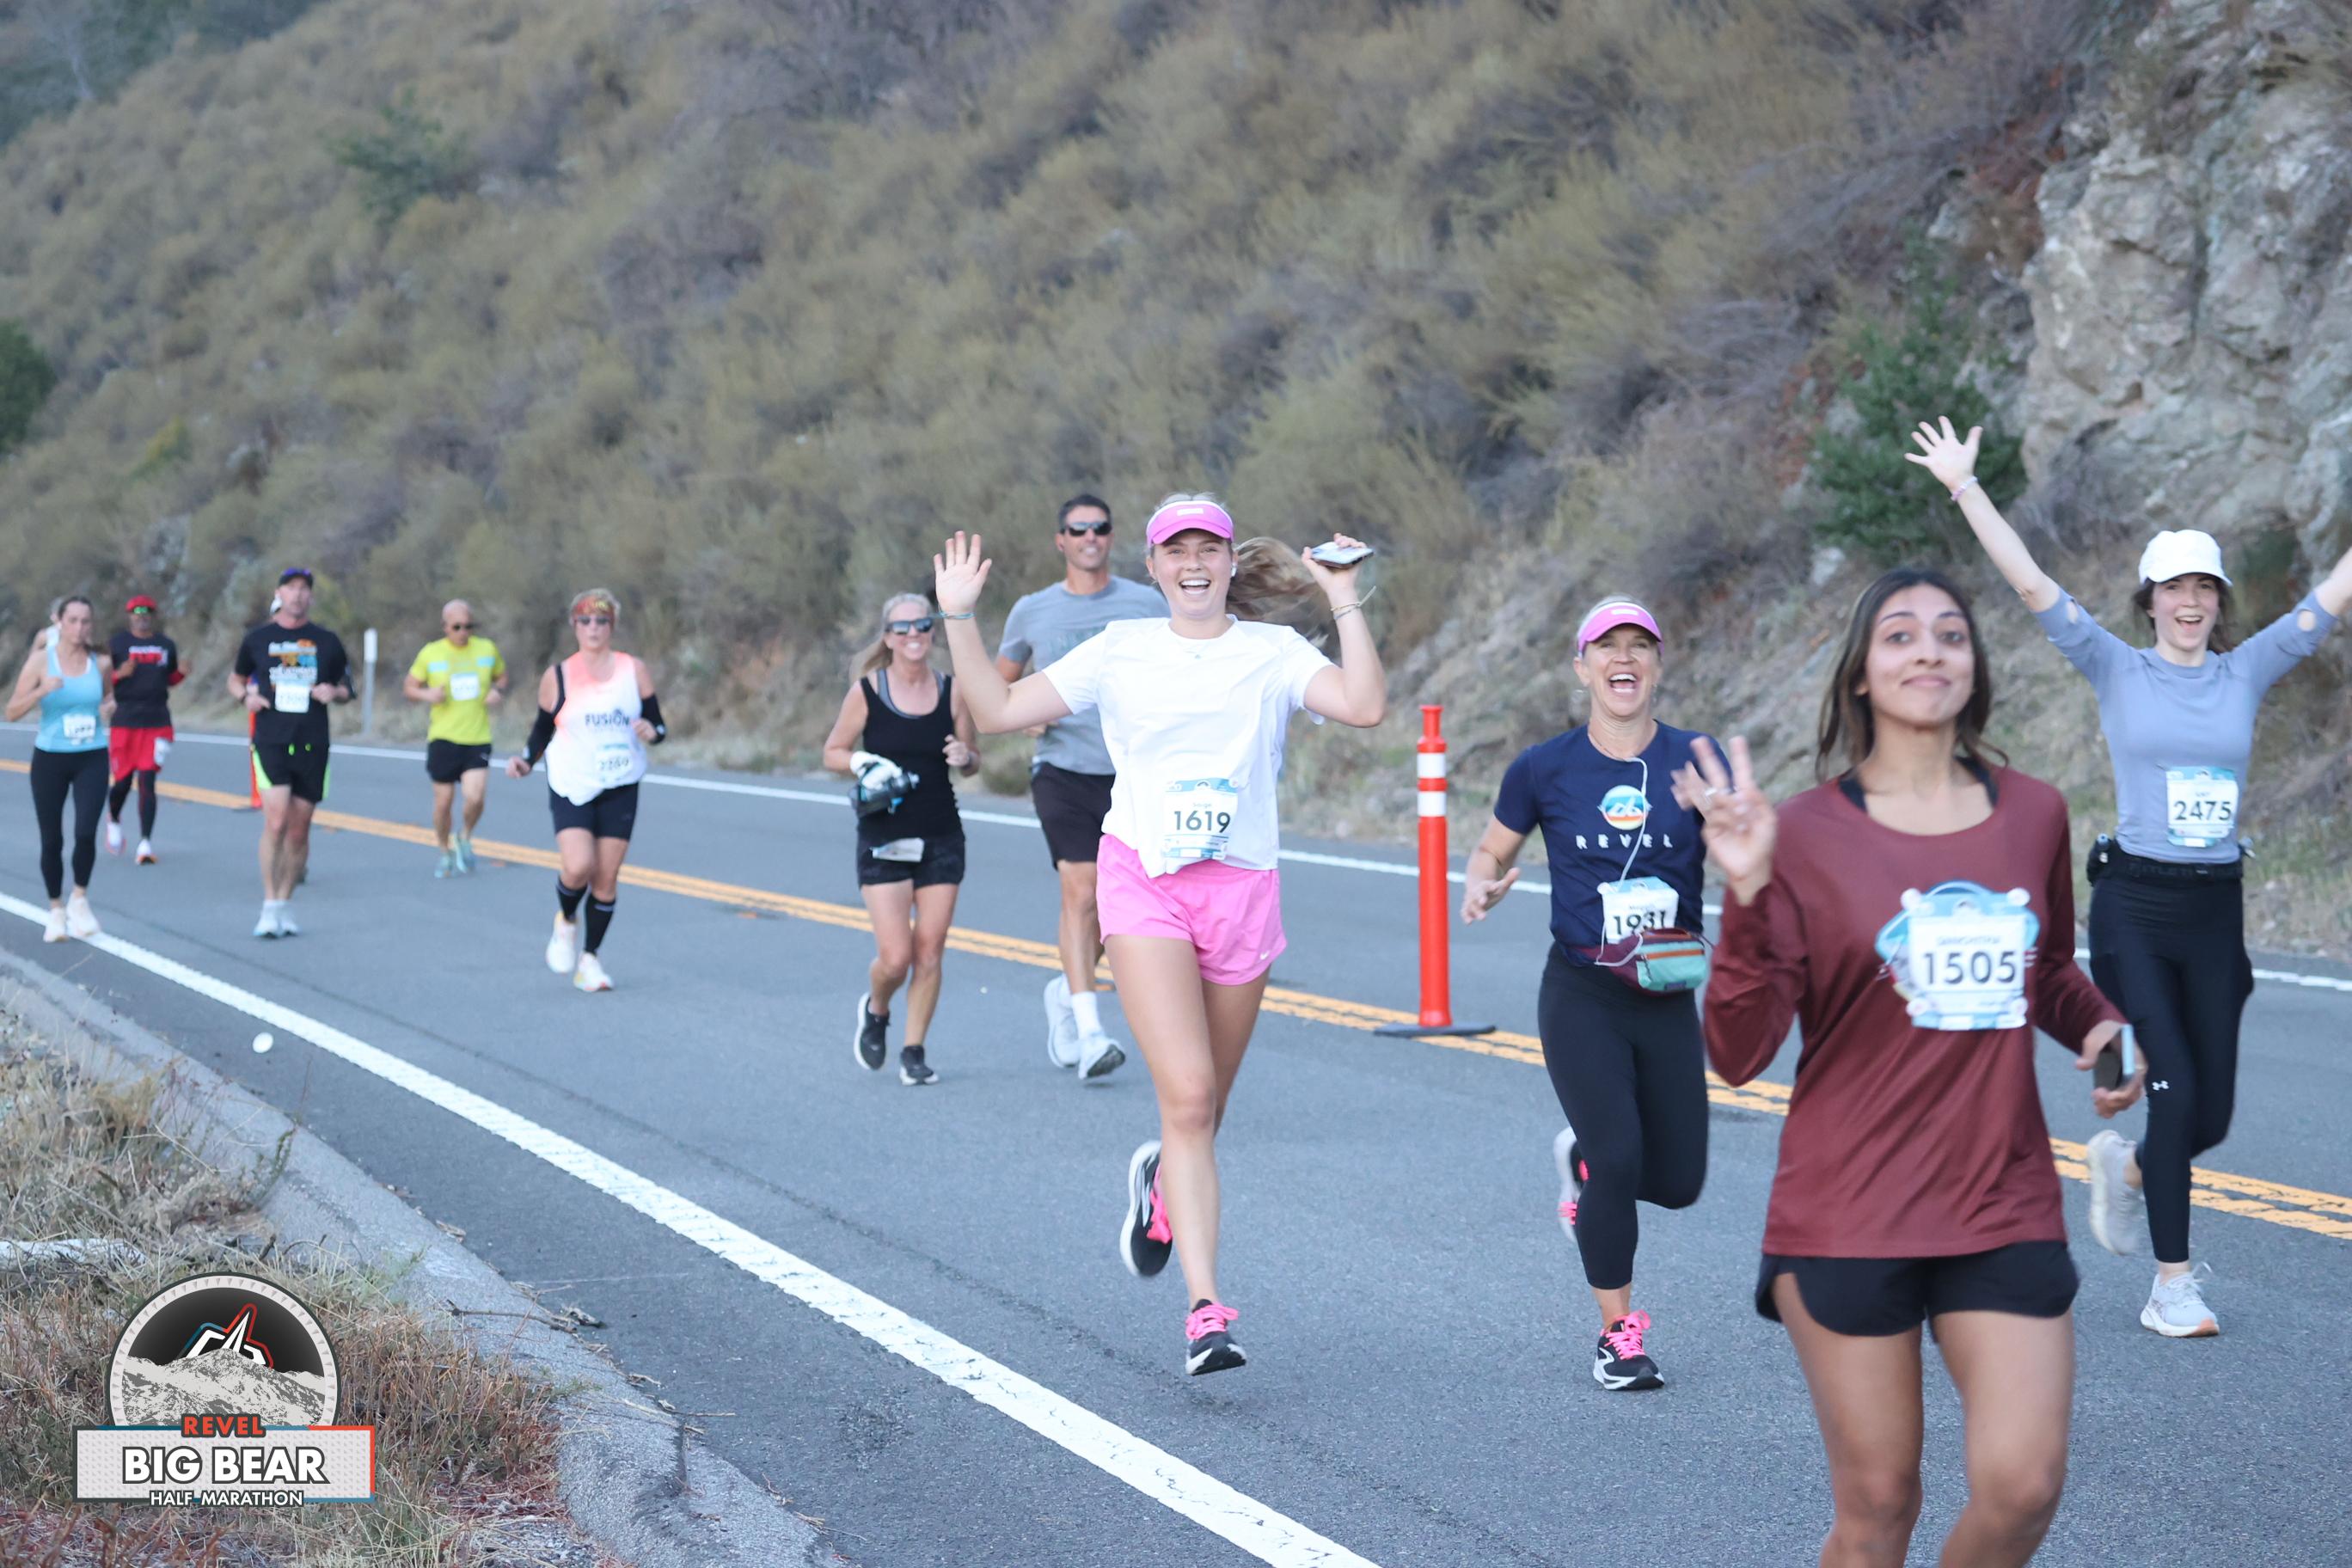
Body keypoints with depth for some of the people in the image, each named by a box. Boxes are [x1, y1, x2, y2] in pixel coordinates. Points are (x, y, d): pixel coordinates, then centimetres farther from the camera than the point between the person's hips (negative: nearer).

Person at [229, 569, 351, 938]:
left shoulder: (327, 642, 8)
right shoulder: (258, 639, 5)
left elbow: (346, 688, 17)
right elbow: (236, 679, 18)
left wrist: (334, 692, -6)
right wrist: (246, 696, -4)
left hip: (312, 745, 2)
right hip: (270, 742, -2)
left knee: (299, 831, 6)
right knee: (276, 821, -17)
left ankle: (286, 906, 18)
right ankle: (270, 907, -12)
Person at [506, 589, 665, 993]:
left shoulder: (634, 671, 2)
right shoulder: (558, 677, 0)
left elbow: (659, 726, 6)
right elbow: (543, 729, 10)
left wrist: (651, 732, -16)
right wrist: (526, 760, -6)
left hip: (620, 789, 2)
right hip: (571, 788, -2)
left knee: (606, 877, 0)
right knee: (578, 866, -19)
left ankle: (590, 959, 14)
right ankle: (565, 921, 13)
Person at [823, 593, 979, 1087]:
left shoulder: (952, 692, 0)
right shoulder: (867, 691, -5)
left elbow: (972, 762, 10)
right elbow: (833, 752, 5)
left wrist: (965, 758, -12)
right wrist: (863, 765, -15)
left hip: (941, 839, 2)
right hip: (883, 840, -2)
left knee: (929, 951, 0)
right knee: (895, 957, -7)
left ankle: (915, 1049, 14)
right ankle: (875, 1011, 25)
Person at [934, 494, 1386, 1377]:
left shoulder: (1272, 652, 4)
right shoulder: (1120, 652, 7)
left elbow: (1365, 707, -12)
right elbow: (998, 711, 7)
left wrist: (1345, 606, -12)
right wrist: (959, 619, 0)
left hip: (1241, 889, 2)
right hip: (1144, 882, -2)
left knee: (1206, 1109, 13)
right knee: (1187, 1098, -16)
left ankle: (1162, 1185, 49)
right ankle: (1206, 1310, -18)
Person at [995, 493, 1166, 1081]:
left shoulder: (1146, 604, 5)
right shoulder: (1032, 611, 7)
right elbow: (998, 684, 18)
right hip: (1061, 768, -1)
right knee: (1080, 892, -14)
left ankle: (1065, 992, 33)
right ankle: (1089, 1031, -17)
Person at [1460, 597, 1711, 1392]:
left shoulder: (1696, 761, -2)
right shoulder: (1545, 769, -2)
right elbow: (1493, 851, 10)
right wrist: (1481, 884, -12)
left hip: (1667, 997, 2)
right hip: (1581, 996, -2)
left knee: (1678, 1182, 4)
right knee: (1619, 1159, -13)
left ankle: (1582, 1158, 38)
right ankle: (1619, 1335, 5)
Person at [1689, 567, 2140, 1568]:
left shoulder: (2032, 816, 4)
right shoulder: (1805, 833, -7)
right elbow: (1739, 1054, -12)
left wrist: (2103, 1029, 2)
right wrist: (1749, 896, -25)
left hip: (2004, 1212, 3)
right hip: (1848, 1218, -3)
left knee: (2022, 1486, -6)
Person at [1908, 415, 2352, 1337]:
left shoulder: (2246, 673, 7)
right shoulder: (2118, 671, 0)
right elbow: (2030, 582, -5)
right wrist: (1965, 489, -11)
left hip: (2216, 910, 3)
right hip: (2134, 905, -3)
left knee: (2211, 1114, 5)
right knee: (2174, 1090, -10)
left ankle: (2127, 1168, 38)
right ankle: (2172, 1286, 1)